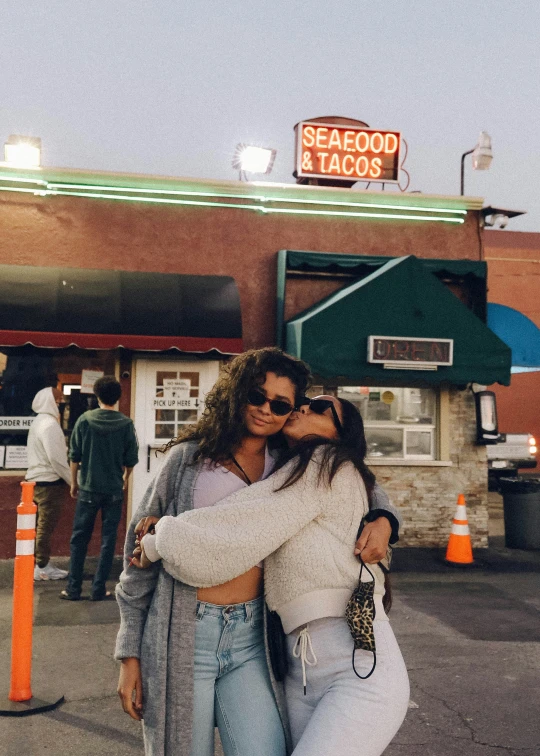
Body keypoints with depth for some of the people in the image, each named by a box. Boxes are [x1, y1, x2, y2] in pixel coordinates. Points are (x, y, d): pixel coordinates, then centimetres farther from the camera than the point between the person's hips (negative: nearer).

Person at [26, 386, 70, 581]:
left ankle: (39, 564, 21)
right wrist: (73, 480, -13)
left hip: (38, 479, 10)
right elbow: (56, 458, -21)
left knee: (40, 526, 14)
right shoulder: (50, 424, -16)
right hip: (50, 481, -10)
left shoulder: (40, 422, 15)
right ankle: (41, 567, 1)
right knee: (46, 527, -4)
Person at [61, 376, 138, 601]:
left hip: (89, 488, 0)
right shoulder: (126, 424, -6)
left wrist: (74, 482, 12)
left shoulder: (85, 420, -5)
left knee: (79, 539, 9)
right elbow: (131, 459, -1)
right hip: (114, 490, 0)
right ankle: (99, 589, 9)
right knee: (108, 540, 7)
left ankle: (73, 588, 13)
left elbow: (74, 456, -1)